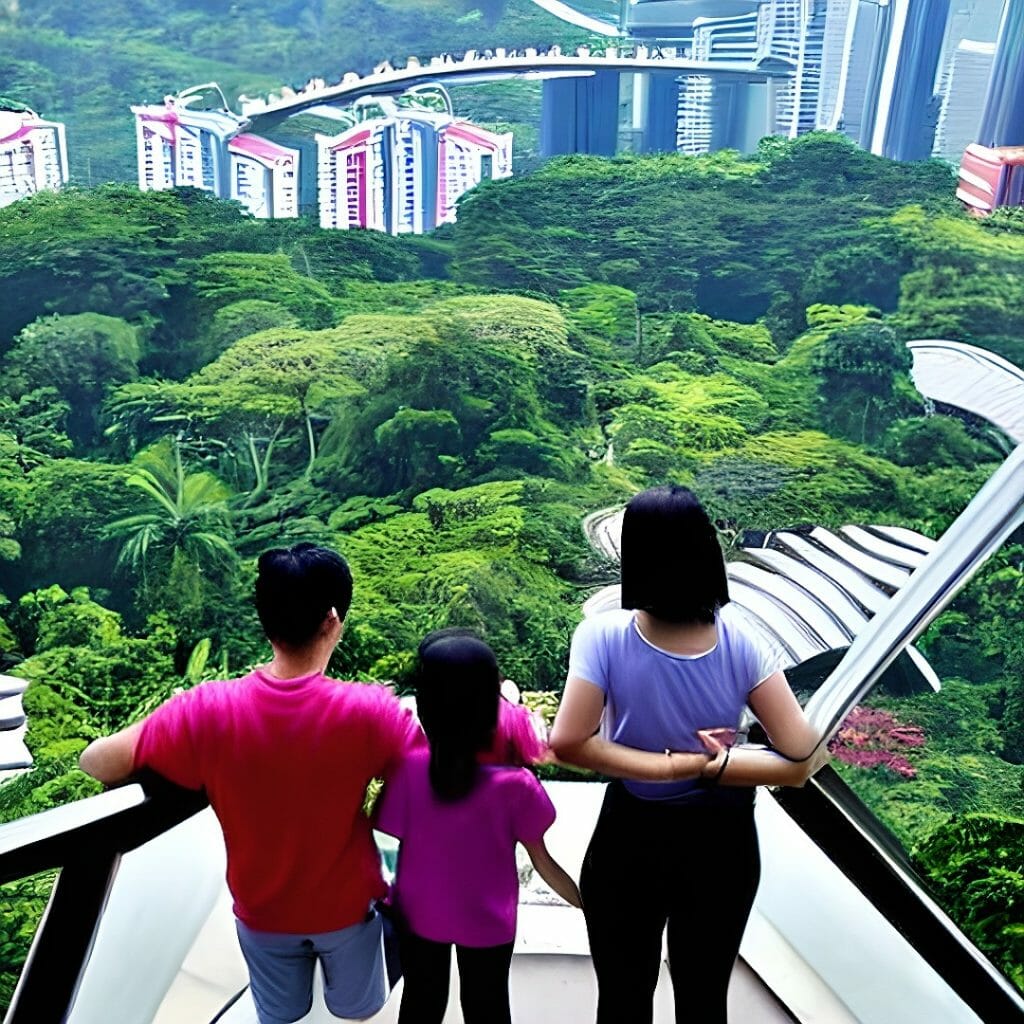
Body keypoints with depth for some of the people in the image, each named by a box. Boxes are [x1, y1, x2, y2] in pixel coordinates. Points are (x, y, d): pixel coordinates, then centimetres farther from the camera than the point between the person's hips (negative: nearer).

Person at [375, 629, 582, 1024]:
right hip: (487, 920, -1)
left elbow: (395, 834, -15)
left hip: (419, 913, 1)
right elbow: (542, 862, -16)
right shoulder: (514, 782, -28)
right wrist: (584, 901, 0)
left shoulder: (408, 766, -26)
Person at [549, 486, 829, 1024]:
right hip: (721, 842, 2)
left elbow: (568, 743, -28)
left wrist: (673, 765, -22)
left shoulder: (604, 636, -21)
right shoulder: (739, 638, -16)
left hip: (630, 841, -2)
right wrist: (713, 766, -13)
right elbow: (802, 759, -17)